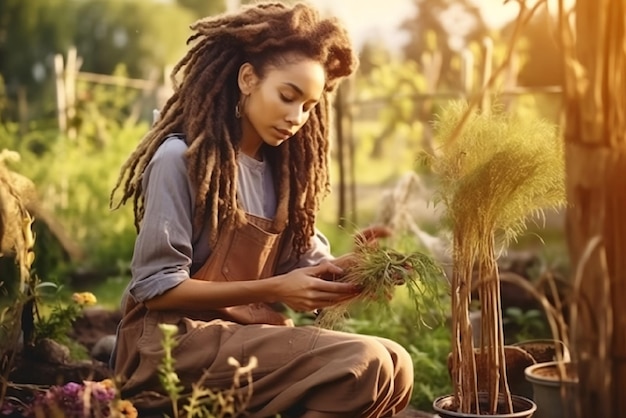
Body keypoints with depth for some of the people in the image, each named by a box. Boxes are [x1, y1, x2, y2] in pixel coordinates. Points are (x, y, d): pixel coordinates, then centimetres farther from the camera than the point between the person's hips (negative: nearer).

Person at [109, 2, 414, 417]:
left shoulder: (280, 171, 13)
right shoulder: (180, 158, -10)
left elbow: (309, 265, 7)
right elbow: (155, 287, -14)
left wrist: (349, 264, -16)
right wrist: (274, 289, -22)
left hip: (248, 334, 7)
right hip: (174, 343, -7)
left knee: (394, 364, -15)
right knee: (363, 364, -24)